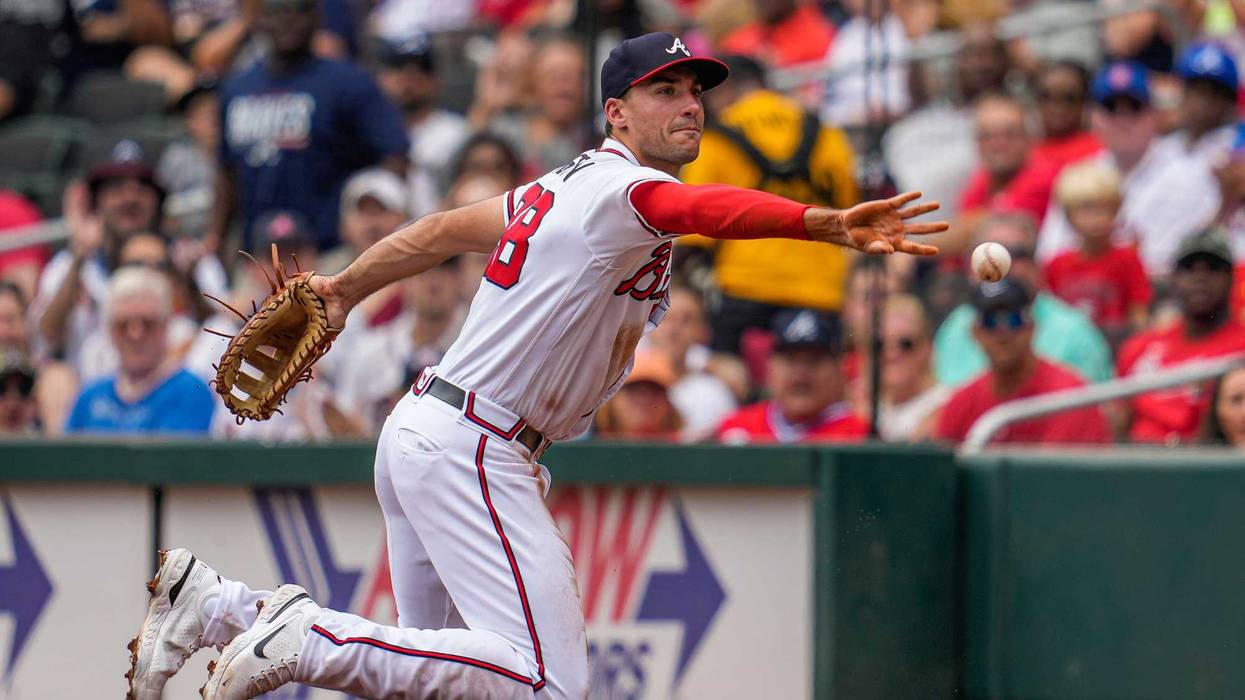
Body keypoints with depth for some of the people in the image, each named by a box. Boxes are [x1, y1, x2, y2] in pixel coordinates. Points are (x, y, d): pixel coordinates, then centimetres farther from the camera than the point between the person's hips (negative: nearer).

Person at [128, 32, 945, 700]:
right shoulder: (623, 187, -14)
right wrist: (828, 224, -52)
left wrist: (346, 289, 39)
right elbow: (706, 209, -36)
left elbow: (445, 228, 26)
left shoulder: (568, 187, 16)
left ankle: (212, 602, 15)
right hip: (469, 452, -11)